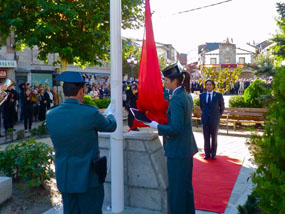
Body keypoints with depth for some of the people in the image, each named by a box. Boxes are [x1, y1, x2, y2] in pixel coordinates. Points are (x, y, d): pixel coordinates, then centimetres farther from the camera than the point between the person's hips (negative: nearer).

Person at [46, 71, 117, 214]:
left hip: (63, 177, 5)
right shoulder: (90, 112, -18)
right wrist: (110, 113, 23)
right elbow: (111, 126, 0)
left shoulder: (50, 115, -5)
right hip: (87, 176, -4)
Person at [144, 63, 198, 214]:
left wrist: (157, 126, -13)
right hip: (187, 147, 10)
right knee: (187, 185, 21)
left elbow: (175, 129, -25)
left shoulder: (176, 99, -21)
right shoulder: (187, 95, 8)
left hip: (177, 150, -10)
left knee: (176, 188, 3)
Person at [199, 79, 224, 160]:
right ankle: (207, 153, 15)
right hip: (205, 119, 2)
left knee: (214, 137, 6)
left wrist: (218, 115, 12)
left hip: (214, 119, -2)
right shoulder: (202, 95, 3)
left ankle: (213, 154, 16)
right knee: (206, 137, 5)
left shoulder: (218, 95, -4)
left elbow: (222, 107, 8)